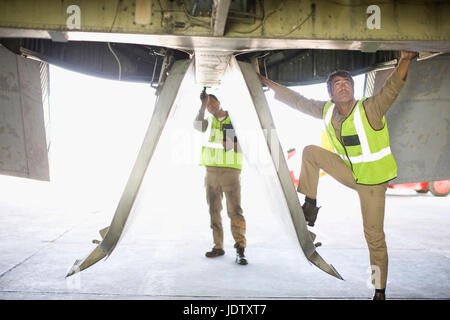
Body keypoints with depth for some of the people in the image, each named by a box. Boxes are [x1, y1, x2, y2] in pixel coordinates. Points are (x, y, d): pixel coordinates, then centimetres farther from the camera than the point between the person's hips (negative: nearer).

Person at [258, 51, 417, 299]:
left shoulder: (369, 110, -22)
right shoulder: (327, 111, -6)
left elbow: (393, 87, -36)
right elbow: (297, 101, 2)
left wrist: (405, 61, -54)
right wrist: (269, 84, 5)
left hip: (372, 181, -5)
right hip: (348, 171, 5)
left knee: (374, 237, 0)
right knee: (310, 152, -7)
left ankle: (380, 291, 18)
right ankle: (310, 207, 2)